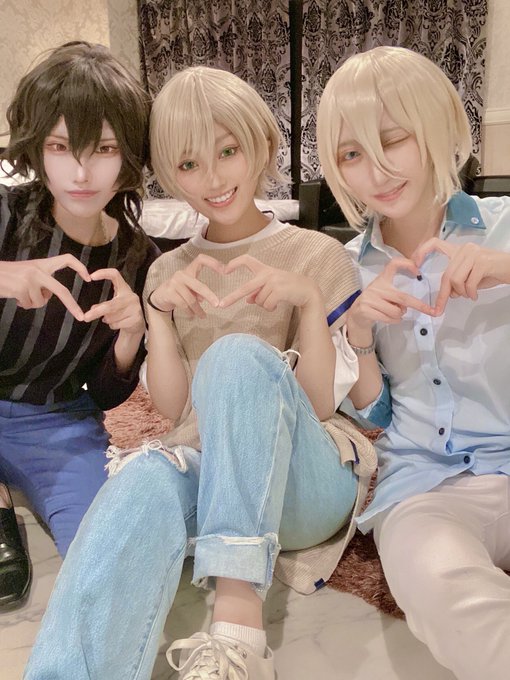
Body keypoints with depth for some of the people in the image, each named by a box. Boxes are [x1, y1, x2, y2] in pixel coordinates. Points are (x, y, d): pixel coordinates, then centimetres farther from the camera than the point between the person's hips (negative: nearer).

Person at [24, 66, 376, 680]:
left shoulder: (318, 256, 7)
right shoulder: (170, 272, 15)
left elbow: (321, 405, -1)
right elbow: (176, 408, 6)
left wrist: (308, 302, -17)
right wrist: (159, 311, -9)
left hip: (307, 481, -1)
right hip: (208, 473, 2)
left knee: (237, 355, -32)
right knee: (146, 479, -36)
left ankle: (237, 630, -37)